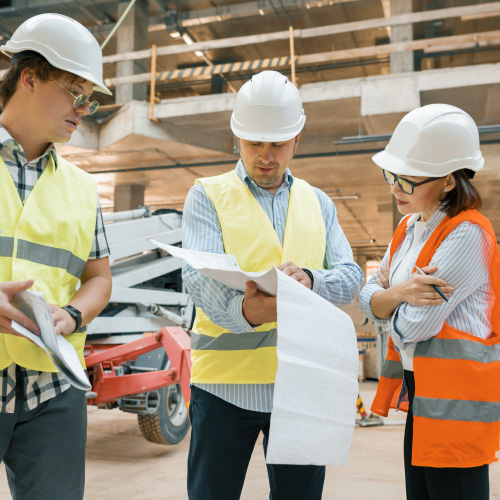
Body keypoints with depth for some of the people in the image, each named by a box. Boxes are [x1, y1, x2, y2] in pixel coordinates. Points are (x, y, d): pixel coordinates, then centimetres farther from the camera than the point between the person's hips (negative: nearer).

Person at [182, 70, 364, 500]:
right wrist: (243, 311, -35)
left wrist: (310, 280, -21)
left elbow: (351, 277, 3)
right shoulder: (208, 195, 2)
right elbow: (198, 275, -13)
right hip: (226, 379, -3)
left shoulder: (318, 203, 14)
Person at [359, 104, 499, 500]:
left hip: (456, 402, -8)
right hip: (420, 393, 8)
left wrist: (389, 292, -1)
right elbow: (369, 300, 6)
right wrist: (399, 293, -15)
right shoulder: (410, 227, 9)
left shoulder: (467, 233, -19)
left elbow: (412, 326, -21)